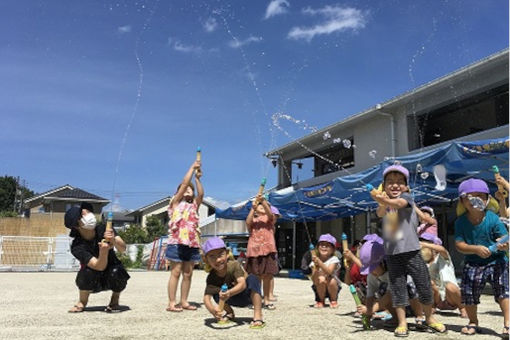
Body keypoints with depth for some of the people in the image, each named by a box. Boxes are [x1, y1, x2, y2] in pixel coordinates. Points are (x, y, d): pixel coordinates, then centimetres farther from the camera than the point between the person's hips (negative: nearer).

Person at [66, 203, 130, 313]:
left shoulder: (103, 230, -15)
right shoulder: (77, 247, -22)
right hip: (93, 283, -1)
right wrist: (103, 251, -51)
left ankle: (115, 300, 0)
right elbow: (100, 267, -32)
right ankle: (82, 302, -2)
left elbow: (123, 249, -25)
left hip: (111, 279, 1)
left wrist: (114, 241, -46)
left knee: (116, 272, -32)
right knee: (88, 271, -33)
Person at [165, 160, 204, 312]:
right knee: (175, 272, -4)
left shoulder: (194, 205, 19)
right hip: (177, 242, -5)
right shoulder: (176, 202, 6)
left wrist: (198, 178, -4)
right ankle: (172, 303, -1)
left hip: (192, 244, 5)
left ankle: (184, 302, 13)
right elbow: (184, 183, -2)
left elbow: (201, 194, 2)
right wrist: (193, 167, 1)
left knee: (187, 273, 6)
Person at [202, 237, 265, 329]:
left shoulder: (234, 265, -27)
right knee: (216, 294, -24)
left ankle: (258, 316, -34)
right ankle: (230, 313, 5)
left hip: (248, 295, -3)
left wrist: (229, 293, -58)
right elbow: (206, 297, -31)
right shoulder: (211, 278, -19)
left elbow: (242, 284, -38)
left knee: (252, 279, -34)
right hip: (236, 300, 3)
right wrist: (212, 309, -54)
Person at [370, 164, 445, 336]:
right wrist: (382, 203, -37)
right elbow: (380, 213, -13)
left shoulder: (406, 196, 1)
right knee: (397, 288, 6)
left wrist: (383, 200, -43)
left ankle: (429, 318, 26)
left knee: (424, 284, 5)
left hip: (410, 250, -2)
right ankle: (402, 323, 16)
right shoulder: (384, 203, 10)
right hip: (392, 252, 3)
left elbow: (397, 203, -23)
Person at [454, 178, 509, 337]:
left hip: (496, 261, -1)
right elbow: (459, 244, -14)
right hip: (472, 264, 2)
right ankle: (473, 322, 27)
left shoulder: (493, 218, -12)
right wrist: (476, 249, -30)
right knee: (468, 293, 5)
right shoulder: (461, 222, -10)